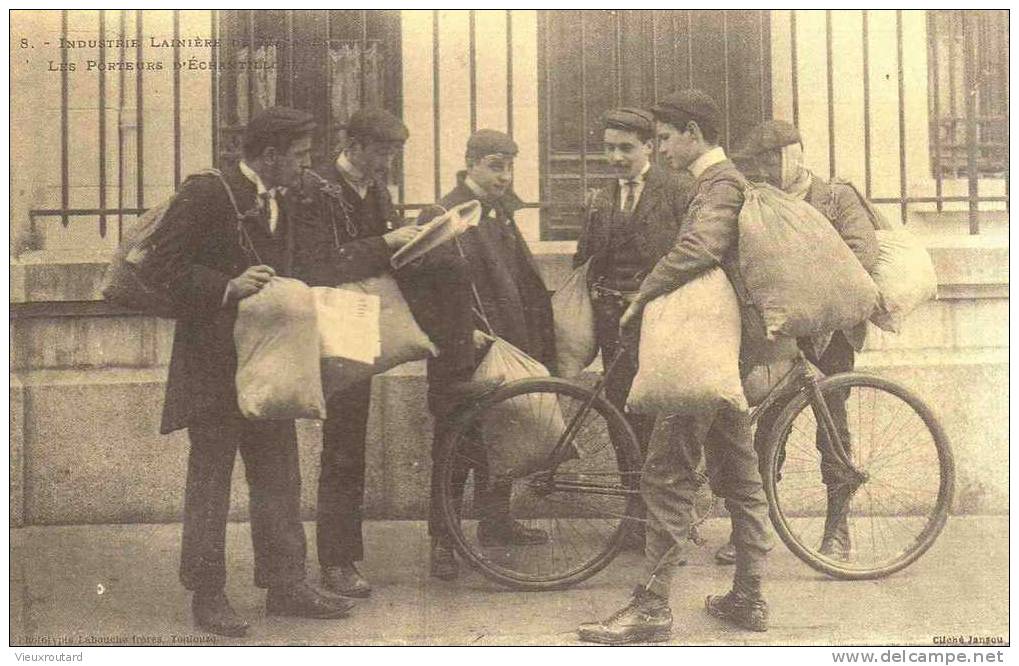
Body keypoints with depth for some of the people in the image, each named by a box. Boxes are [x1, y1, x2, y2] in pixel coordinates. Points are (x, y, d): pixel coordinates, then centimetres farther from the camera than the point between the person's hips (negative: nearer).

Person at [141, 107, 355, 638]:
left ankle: (284, 584, 19)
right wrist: (227, 287, -23)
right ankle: (206, 595, 10)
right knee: (210, 479, 1)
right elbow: (158, 267, -15)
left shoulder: (277, 205, 16)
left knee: (279, 475, 10)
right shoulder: (206, 195, -11)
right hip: (214, 365, -8)